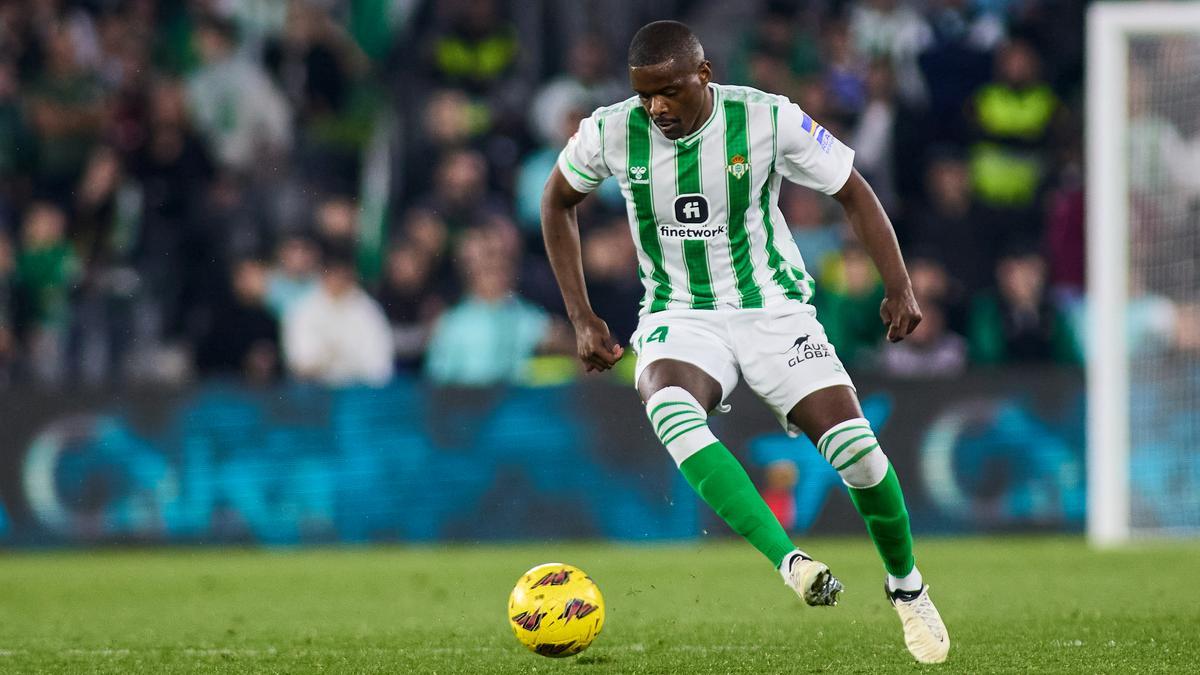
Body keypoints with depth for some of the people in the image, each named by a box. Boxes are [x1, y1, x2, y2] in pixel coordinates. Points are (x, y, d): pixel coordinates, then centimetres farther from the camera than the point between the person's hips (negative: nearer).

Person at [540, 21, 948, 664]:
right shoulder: (610, 133, -10)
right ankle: (790, 561, -43)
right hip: (680, 318, 0)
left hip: (773, 309, 0)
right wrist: (582, 318, 5)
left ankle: (906, 586, 14)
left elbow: (853, 191, -1)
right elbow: (557, 202, 10)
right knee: (670, 410, -36)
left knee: (854, 447, -16)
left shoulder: (768, 120, -14)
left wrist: (899, 286, -10)